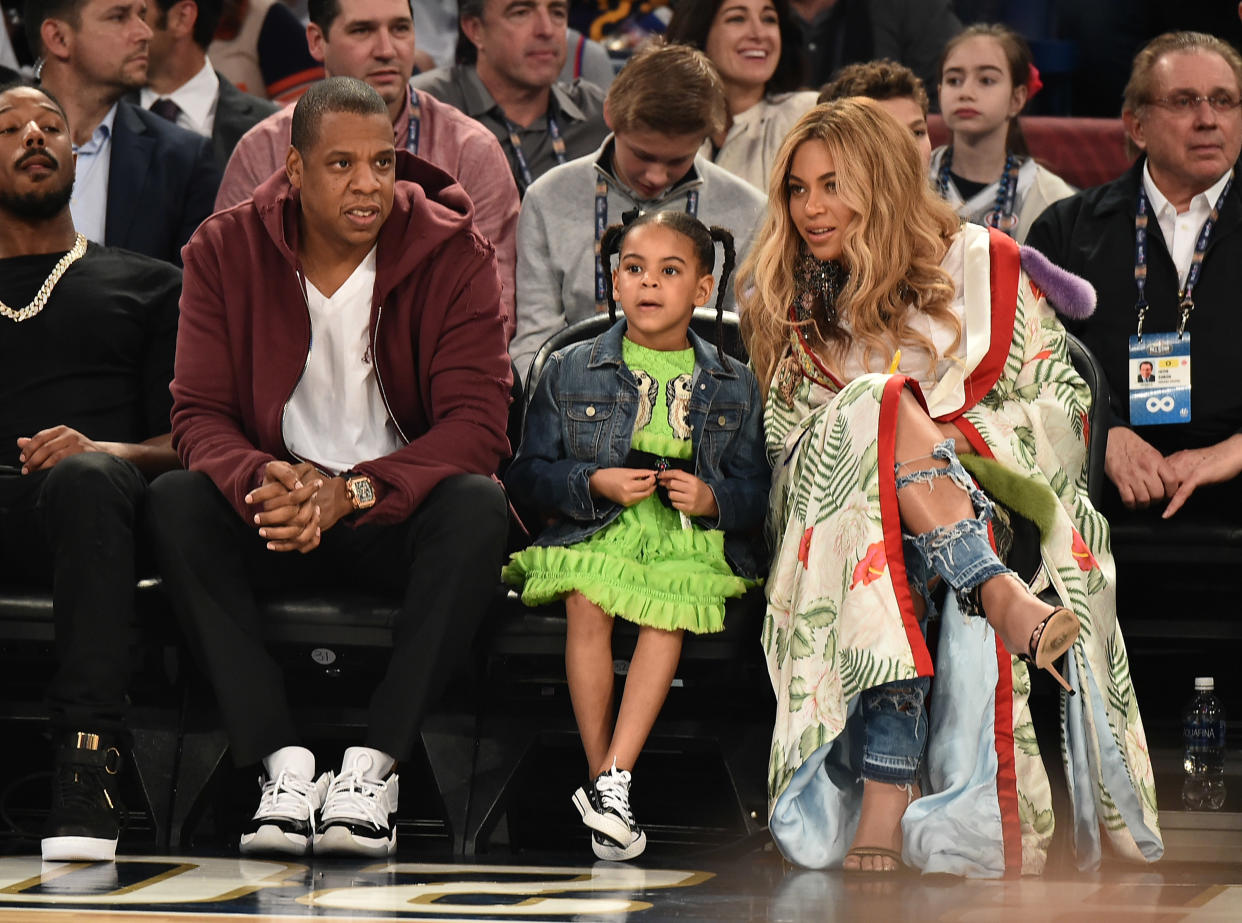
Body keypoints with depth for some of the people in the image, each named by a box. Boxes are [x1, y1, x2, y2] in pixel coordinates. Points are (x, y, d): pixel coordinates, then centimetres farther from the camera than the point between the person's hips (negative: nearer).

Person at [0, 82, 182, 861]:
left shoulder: (147, 285, 27)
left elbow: (187, 439, 13)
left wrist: (106, 451, -9)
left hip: (81, 503, 0)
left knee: (88, 477, -38)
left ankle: (88, 761, -48)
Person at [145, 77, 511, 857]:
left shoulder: (453, 252, -6)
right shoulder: (227, 252, -1)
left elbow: (477, 421, -13)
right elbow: (200, 414, -6)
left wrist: (352, 492, -29)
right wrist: (263, 483, -30)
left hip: (402, 517, -1)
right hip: (277, 527, 1)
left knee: (478, 506, -34)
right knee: (174, 502, -29)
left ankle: (376, 763, -35)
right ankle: (283, 762, -35)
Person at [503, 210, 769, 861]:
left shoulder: (733, 386, 15)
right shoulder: (571, 371, 13)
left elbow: (755, 491, 13)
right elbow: (528, 472, 9)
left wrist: (711, 499, -9)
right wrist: (596, 484, -9)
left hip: (690, 541, 0)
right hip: (594, 535, 0)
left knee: (671, 608, -33)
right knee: (587, 601, -33)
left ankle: (614, 780, -36)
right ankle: (600, 772, -26)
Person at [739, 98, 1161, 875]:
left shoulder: (979, 265, 10)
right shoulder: (782, 304, 18)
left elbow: (1064, 405, 7)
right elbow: (781, 443, 15)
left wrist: (954, 440, -10)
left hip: (995, 502, -1)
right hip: (841, 522, 1)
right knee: (880, 403, -33)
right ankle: (1000, 596, -46)